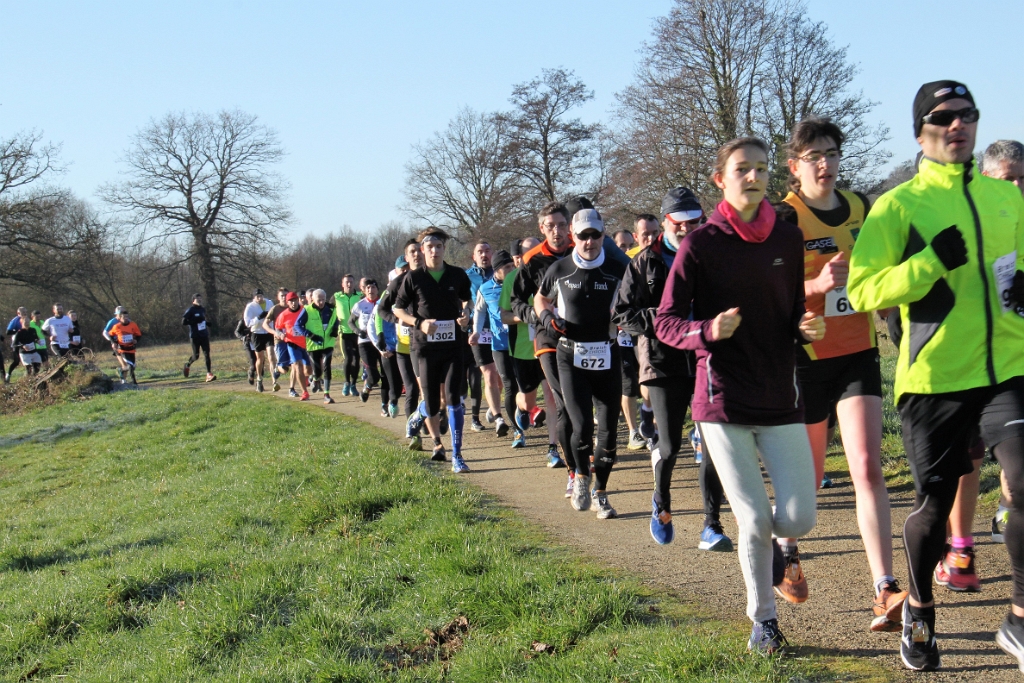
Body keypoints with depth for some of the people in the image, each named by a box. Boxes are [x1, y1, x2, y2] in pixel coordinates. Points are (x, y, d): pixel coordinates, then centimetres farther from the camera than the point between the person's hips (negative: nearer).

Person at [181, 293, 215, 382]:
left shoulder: (203, 310, 12)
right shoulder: (190, 310, -8)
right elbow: (183, 322, -14)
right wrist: (195, 321, -21)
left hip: (204, 335, 5)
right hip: (195, 337, -5)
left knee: (207, 354, -6)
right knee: (196, 356, 3)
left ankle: (209, 374, -10)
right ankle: (187, 365, 35)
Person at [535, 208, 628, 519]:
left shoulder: (617, 271, 2)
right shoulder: (559, 270, 3)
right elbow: (540, 298, 20)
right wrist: (547, 317, -2)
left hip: (607, 358, 1)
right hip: (571, 357, -1)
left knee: (608, 429, 5)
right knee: (581, 426, -13)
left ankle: (600, 494, 21)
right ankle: (580, 477, 15)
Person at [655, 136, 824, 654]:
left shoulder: (788, 240, 6)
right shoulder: (699, 245, -5)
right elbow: (665, 323, -3)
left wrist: (809, 327, -7)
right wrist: (708, 331, -23)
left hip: (780, 397, 3)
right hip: (722, 401, -3)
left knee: (797, 520, -5)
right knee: (755, 519, -4)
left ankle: (766, 544, 31)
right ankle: (763, 618, 18)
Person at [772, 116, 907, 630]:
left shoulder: (860, 207, 7)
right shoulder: (784, 218, -10)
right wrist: (818, 285, -28)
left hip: (859, 352, 3)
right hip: (808, 356, -3)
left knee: (868, 467, -9)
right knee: (809, 474, 11)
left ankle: (885, 594, -13)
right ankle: (786, 551, 41)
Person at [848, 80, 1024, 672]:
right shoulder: (898, 206, -2)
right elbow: (862, 291, -9)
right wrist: (931, 261, -19)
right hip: (935, 376, -3)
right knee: (935, 504, 7)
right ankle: (920, 610, 34)